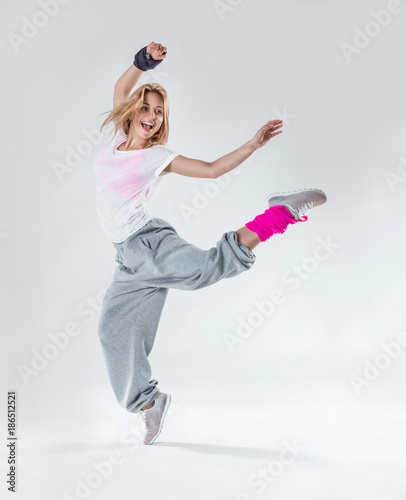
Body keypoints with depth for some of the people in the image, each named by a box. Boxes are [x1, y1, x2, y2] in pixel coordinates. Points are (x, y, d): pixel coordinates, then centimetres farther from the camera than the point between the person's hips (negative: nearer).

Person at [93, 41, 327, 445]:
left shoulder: (158, 156, -3)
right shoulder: (121, 138, 11)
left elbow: (213, 169, -3)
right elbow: (121, 90, 18)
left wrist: (254, 143, -11)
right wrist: (143, 62, 5)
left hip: (148, 241, -6)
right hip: (128, 257, 6)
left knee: (205, 267, -36)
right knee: (114, 330, 8)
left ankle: (281, 212, -29)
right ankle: (150, 401, 22)